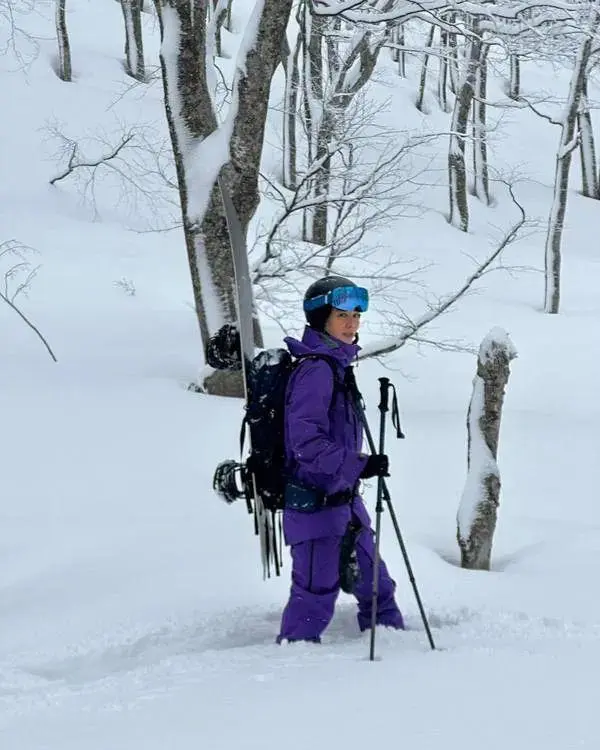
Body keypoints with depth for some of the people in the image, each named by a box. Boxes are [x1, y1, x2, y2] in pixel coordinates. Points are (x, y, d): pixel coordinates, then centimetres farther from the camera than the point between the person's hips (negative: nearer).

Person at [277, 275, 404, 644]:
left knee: (374, 582, 17)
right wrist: (360, 465, -27)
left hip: (342, 499, 10)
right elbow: (306, 443, -25)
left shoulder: (336, 365, 12)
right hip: (315, 501, -10)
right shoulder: (315, 370, -18)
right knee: (317, 593, -4)